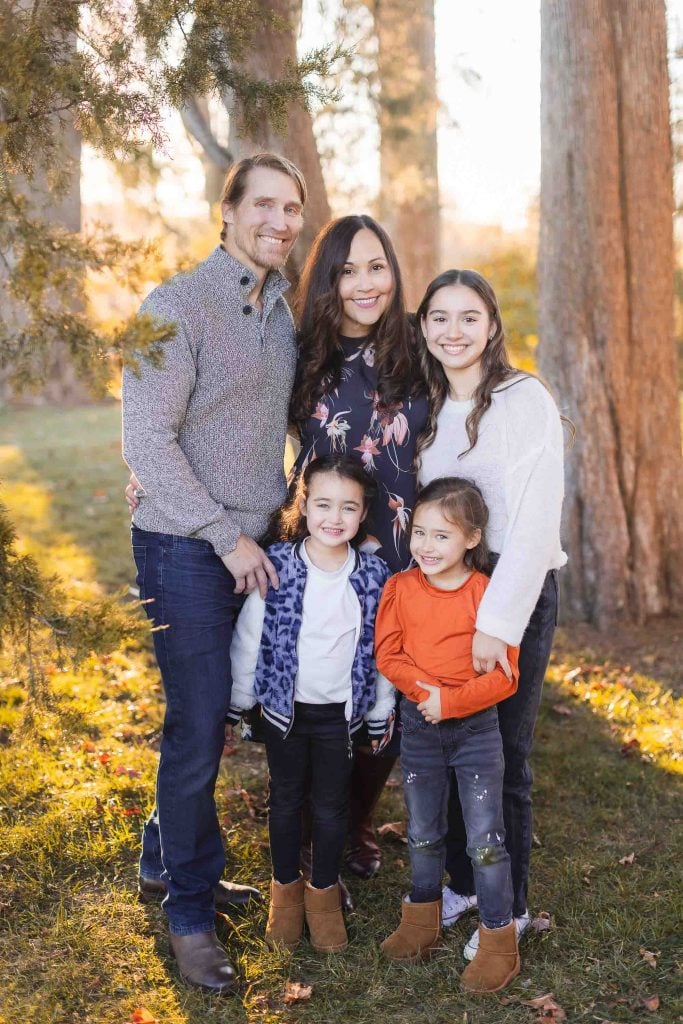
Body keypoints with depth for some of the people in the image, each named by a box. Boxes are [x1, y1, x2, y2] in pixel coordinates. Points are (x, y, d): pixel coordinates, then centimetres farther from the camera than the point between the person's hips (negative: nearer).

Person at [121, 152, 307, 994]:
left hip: (251, 544, 6)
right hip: (186, 547, -6)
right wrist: (227, 537, -15)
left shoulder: (282, 309, 10)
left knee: (210, 715, 14)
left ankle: (165, 860, 34)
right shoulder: (177, 306, -12)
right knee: (199, 726, -1)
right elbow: (147, 440, -15)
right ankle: (189, 910, 16)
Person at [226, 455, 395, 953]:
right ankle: (286, 888, 35)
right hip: (285, 707, 0)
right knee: (286, 798, 15)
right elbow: (249, 636, -5)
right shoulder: (277, 567, -14)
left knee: (332, 804, 12)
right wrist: (239, 702, 1)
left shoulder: (375, 575, -8)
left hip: (341, 712, 1)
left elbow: (382, 648, 2)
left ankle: (324, 891, 33)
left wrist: (382, 711, 8)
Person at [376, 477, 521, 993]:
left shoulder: (487, 594, -14)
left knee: (485, 838, 0)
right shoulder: (400, 587, -3)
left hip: (476, 726, -3)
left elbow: (504, 676, -14)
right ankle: (422, 920, 36)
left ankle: (499, 941, 14)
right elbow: (388, 654, -4)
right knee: (423, 832, 18)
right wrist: (424, 689, -18)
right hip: (418, 724, 4)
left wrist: (450, 701, -21)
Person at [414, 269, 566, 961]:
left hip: (517, 593, -6)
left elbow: (535, 525, -19)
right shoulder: (429, 409, 9)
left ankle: (510, 908, 20)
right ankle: (460, 882, 31)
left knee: (501, 754, 2)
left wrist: (497, 623, -22)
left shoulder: (525, 401, -13)